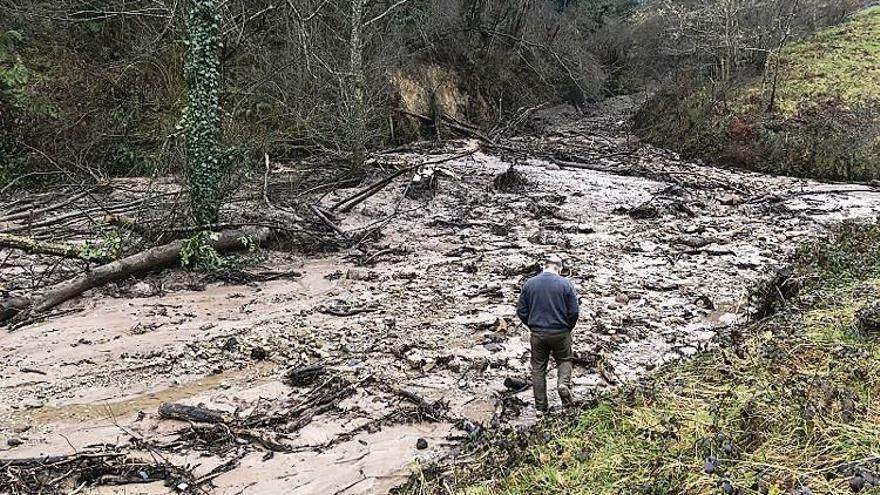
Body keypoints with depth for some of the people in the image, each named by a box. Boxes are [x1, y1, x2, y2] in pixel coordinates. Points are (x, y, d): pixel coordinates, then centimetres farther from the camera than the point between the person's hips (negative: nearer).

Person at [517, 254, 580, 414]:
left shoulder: (529, 284, -2)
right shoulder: (565, 284, -7)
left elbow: (521, 311, 0)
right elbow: (574, 311, -7)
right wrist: (568, 329, 10)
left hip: (537, 334, 1)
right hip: (561, 333, -1)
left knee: (538, 368, 11)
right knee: (564, 360, 21)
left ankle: (540, 407, 12)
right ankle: (564, 383, -8)